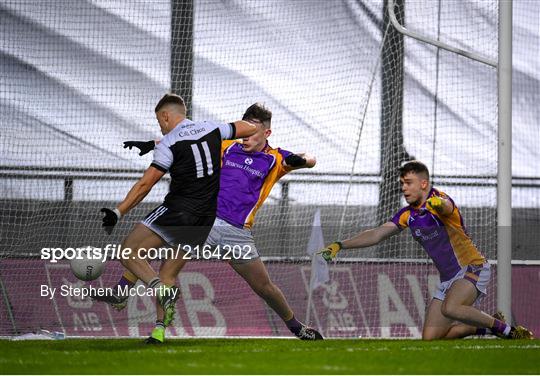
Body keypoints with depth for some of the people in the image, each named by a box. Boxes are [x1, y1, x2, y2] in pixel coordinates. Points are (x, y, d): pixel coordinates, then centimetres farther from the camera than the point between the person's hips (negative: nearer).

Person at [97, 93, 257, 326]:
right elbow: (249, 128, 20)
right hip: (207, 217, 7)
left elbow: (146, 183, -11)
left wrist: (118, 213, -10)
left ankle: (161, 290, -31)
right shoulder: (212, 129, 8)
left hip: (178, 210, -7)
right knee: (169, 271, 17)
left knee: (129, 251, -9)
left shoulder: (169, 143, -7)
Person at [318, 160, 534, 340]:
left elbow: (447, 207, -41)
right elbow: (376, 235, 9)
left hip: (472, 268, -8)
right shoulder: (408, 215, 8)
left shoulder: (437, 200, -16)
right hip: (448, 279, 8)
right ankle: (489, 327, 15)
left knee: (450, 308, -37)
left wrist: (439, 204, -66)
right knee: (430, 339, -2)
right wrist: (340, 246, 0)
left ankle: (508, 330, -18)